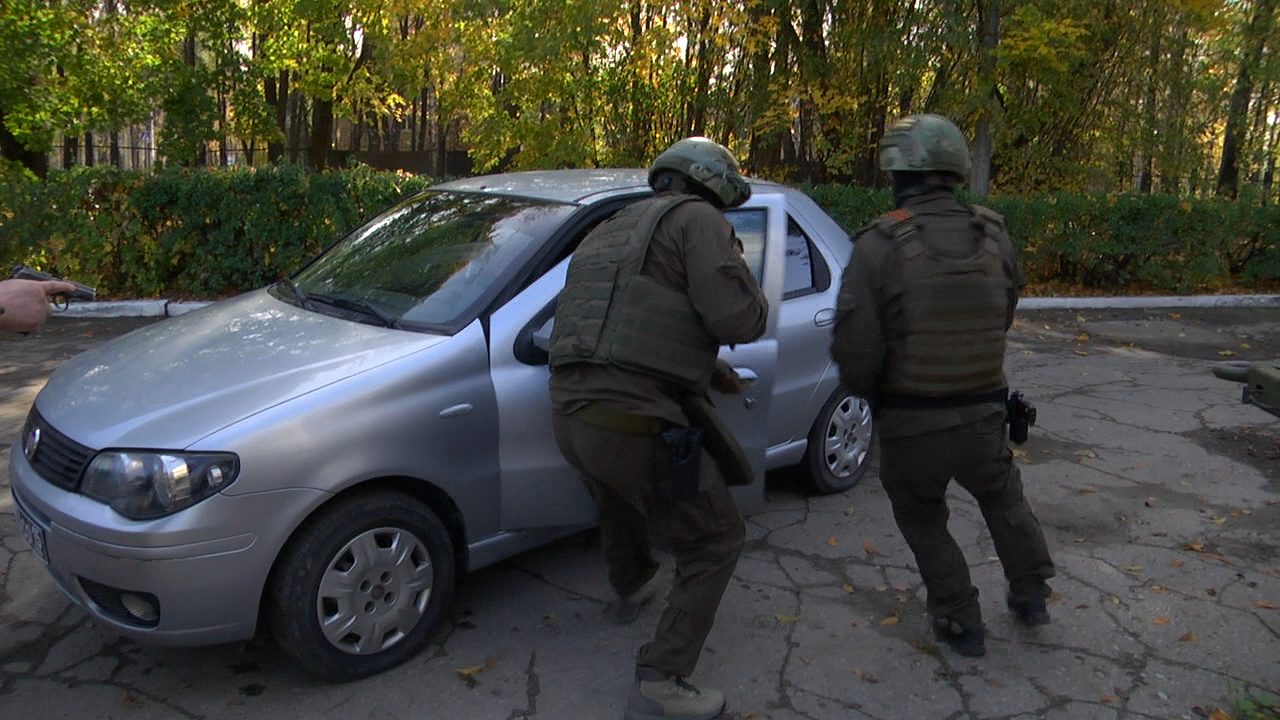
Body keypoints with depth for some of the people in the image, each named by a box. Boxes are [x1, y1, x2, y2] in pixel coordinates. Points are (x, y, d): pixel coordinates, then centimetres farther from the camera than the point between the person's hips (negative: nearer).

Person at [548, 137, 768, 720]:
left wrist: (714, 373, 38)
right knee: (715, 541, 9)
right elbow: (737, 318, -15)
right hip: (635, 424, -8)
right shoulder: (698, 220, -2)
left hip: (568, 413, 9)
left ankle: (632, 587, 63)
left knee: (620, 499, 37)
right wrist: (749, 294, 9)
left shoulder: (608, 231, 24)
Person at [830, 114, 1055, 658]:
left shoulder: (880, 244, -20)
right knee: (1002, 496, 32)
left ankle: (960, 622, 28)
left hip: (910, 424, -4)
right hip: (983, 414, 4)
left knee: (922, 520, 22)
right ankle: (1030, 593, 43)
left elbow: (855, 348, -21)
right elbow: (1003, 320, 7)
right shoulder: (993, 236, -5)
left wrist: (865, 390, 0)